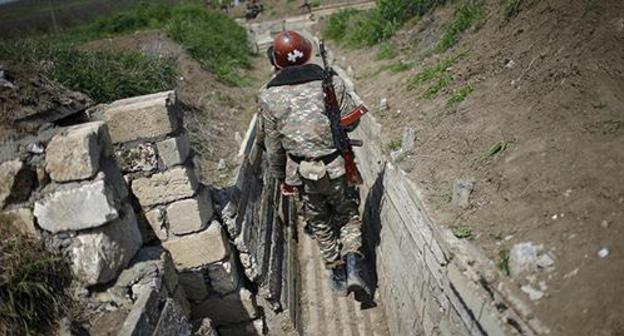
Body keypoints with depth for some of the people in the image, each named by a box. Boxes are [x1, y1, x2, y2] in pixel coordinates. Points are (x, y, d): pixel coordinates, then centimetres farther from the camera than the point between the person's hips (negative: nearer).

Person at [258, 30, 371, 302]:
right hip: (338, 165, 0)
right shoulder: (332, 81, -8)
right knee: (348, 214, 21)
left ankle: (337, 271, 32)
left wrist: (282, 178, 12)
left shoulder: (269, 97, -7)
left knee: (320, 223, 21)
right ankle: (353, 258, 0)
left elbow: (273, 146, 0)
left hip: (302, 173, 1)